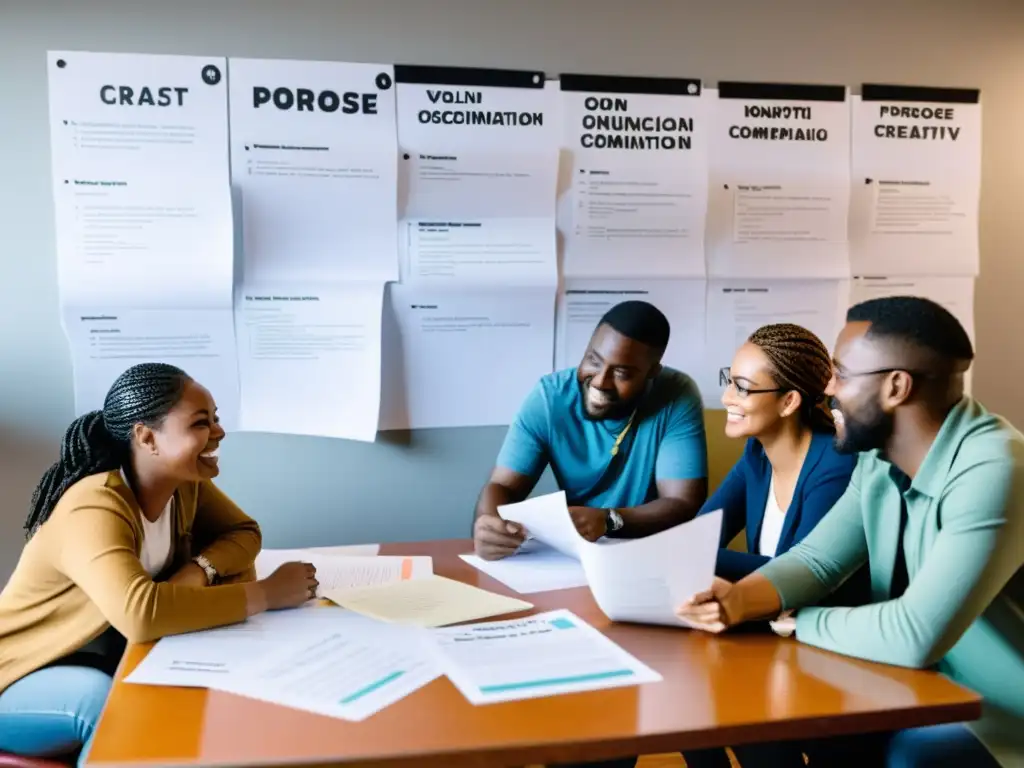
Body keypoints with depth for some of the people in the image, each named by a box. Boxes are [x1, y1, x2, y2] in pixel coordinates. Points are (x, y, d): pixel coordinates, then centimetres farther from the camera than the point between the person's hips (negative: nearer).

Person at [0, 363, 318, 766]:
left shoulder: (184, 484, -10)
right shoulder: (94, 509, -32)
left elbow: (243, 533, 0)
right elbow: (140, 613, -48)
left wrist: (199, 570, -23)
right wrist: (268, 594, -39)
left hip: (110, 658, 6)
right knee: (107, 700, -36)